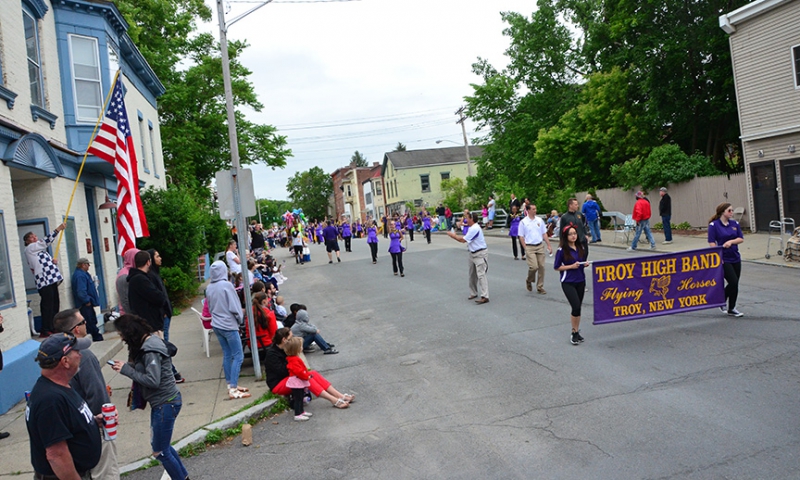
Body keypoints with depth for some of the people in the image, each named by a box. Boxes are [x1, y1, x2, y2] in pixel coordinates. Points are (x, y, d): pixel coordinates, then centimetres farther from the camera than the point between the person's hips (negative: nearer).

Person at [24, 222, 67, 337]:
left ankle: (53, 328, 18)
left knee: (55, 305, 10)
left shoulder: (40, 250, 25)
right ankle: (45, 331, -7)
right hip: (44, 281, -9)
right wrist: (58, 228, -13)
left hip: (51, 280, 9)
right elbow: (46, 241, -12)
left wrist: (53, 261, 6)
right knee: (48, 306, -10)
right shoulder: (29, 248, -1)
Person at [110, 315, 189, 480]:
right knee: (161, 446, 22)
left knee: (159, 451, 4)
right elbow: (143, 370, 12)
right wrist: (125, 366, -3)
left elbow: (152, 380, -25)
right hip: (162, 402, 10)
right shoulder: (146, 343, 8)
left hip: (166, 403, -10)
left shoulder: (150, 349, -21)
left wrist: (126, 369, -18)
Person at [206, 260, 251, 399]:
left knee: (227, 355, 15)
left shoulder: (209, 288, 3)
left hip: (216, 325, 7)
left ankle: (231, 385, 22)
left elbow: (210, 307, 13)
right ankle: (233, 390, -4)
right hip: (228, 326, -7)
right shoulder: (227, 285, -17)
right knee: (238, 356, -2)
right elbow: (235, 307, -16)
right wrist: (240, 319, 1)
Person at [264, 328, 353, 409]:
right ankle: (334, 401, -34)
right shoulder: (271, 353, -16)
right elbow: (282, 371, -23)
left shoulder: (285, 350, 9)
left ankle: (341, 396, -21)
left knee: (314, 373, -13)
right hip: (278, 385, -8)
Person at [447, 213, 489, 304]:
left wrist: (453, 235, -7)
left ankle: (485, 297, -19)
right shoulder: (472, 227, 10)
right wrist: (455, 236, 1)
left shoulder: (475, 229, -21)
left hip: (480, 254, -11)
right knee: (472, 275, 15)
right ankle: (473, 293, 26)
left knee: (481, 274, -15)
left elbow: (463, 240, -19)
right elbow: (465, 239, 10)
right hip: (473, 254, 11)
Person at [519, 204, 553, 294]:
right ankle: (529, 281, 16)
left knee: (541, 267, 2)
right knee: (534, 266, -14)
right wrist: (525, 249, -8)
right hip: (530, 247, -4)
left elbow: (544, 234, 12)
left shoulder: (540, 220, 8)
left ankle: (540, 287, 14)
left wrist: (549, 246, 7)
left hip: (540, 246, 4)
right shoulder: (523, 222, -3)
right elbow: (521, 237, -2)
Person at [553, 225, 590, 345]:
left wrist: (585, 264, -2)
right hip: (568, 282, -5)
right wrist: (571, 266, -17)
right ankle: (575, 333, 2)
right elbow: (556, 267, -7)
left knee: (578, 307, 9)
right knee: (576, 307, -13)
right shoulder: (562, 250, -9)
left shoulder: (580, 247, 7)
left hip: (580, 281, 5)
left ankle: (576, 332, 20)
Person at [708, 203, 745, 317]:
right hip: (724, 259, -5)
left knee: (735, 284, 9)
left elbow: (741, 238, 4)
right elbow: (711, 243, -11)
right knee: (733, 282, -13)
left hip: (735, 258, 6)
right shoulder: (714, 225, -9)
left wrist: (731, 241, -15)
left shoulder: (735, 224, 7)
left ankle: (731, 309, 24)